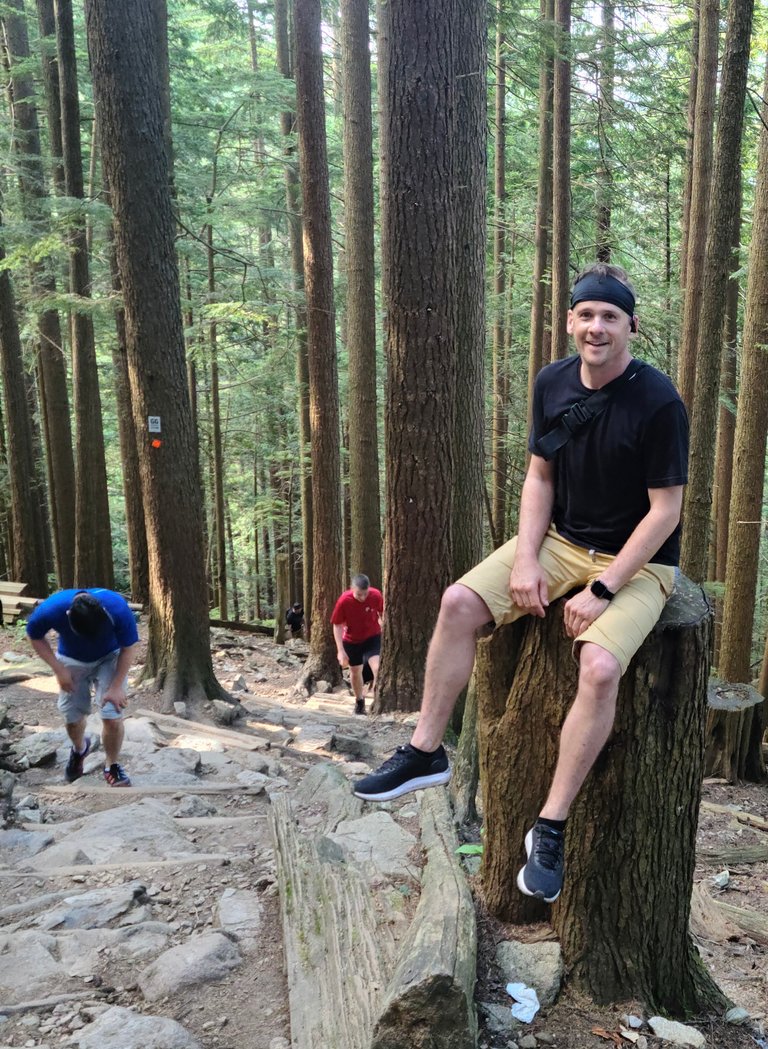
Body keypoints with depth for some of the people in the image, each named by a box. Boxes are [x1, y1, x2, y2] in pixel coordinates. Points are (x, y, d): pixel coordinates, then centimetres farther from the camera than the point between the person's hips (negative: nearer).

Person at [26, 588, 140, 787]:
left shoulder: (117, 608, -38)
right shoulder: (51, 609, -35)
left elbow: (129, 648, -21)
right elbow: (35, 636, -11)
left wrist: (117, 687, -20)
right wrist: (58, 669, -16)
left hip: (109, 658, -1)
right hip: (72, 661, 2)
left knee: (112, 716, -13)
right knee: (72, 717, 9)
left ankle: (112, 767, 13)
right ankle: (79, 750, 44)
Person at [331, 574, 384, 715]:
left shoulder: (376, 596, -23)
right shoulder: (344, 601, -25)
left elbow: (383, 615, -3)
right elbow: (337, 625, -14)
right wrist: (340, 650, -16)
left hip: (373, 638, -1)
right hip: (351, 640, 1)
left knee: (377, 668, -20)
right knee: (355, 671, 13)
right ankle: (359, 701, 37)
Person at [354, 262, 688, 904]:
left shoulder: (659, 403, -17)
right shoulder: (553, 383, 0)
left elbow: (665, 511, -16)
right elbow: (540, 475, 5)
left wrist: (601, 591, -20)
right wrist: (525, 561, -8)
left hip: (637, 562, -5)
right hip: (561, 540, 5)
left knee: (600, 666, -30)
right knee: (460, 601, -13)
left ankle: (551, 828, -13)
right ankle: (425, 753, 1)